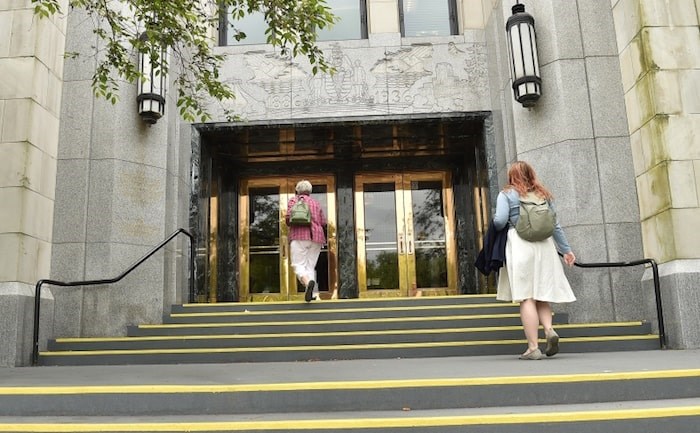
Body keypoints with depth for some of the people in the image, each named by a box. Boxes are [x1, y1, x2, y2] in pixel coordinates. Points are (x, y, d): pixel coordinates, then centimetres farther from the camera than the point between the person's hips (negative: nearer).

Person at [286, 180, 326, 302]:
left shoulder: (294, 200, 10)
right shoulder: (316, 203, 20)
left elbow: (289, 217, -4)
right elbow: (323, 222, 13)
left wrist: (290, 224, 18)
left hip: (299, 236, -4)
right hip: (316, 237, 4)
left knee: (299, 265, -7)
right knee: (310, 267, 8)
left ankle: (308, 282, -36)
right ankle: (313, 293, -8)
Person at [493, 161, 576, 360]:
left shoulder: (506, 194, 3)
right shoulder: (543, 194, 16)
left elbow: (500, 221, -10)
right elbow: (555, 225, 13)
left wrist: (494, 227, 12)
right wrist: (566, 249, 17)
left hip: (520, 245, -4)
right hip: (544, 246, 4)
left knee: (526, 297, -4)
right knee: (541, 294, 15)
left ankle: (533, 347, -6)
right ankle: (549, 329, -9)